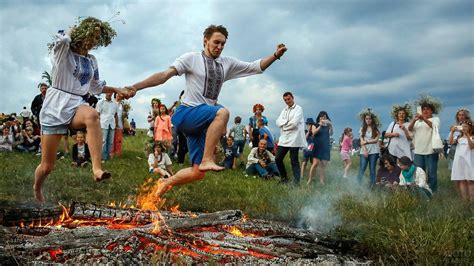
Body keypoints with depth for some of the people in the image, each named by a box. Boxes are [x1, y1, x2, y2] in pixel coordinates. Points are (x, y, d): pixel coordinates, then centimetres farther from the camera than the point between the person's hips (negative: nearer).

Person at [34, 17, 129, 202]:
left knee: (92, 115, -38)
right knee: (47, 165, 2)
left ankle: (97, 169, -46)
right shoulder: (63, 50, -1)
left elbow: (96, 87, 28)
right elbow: (62, 38, -26)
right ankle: (37, 190, 36)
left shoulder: (91, 61, 14)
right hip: (55, 106, -3)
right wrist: (83, 30, -7)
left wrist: (118, 90, 17)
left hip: (77, 105, 3)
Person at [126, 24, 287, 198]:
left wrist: (275, 55, -2)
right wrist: (137, 86, -19)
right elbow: (165, 75, -9)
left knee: (197, 173, 1)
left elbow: (256, 67, 14)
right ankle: (207, 159, -32)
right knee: (222, 112, -34)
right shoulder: (191, 58, 0)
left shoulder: (228, 64, 14)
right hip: (185, 114, -6)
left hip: (202, 122, 6)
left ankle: (165, 184, 24)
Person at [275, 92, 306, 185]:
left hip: (294, 139, -7)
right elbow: (278, 122, 5)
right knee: (278, 159, 7)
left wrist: (284, 125, -2)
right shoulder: (284, 110, 18)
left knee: (294, 161, -3)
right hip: (283, 139, 7)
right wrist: (287, 122, -11)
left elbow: (294, 123, -16)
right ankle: (284, 178, 22)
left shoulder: (298, 109, -3)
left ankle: (296, 182, 4)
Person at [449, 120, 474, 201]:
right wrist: (452, 132, -12)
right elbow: (451, 141, -3)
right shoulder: (459, 137, 12)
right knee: (462, 180, 3)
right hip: (459, 161, 3)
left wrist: (467, 136, -21)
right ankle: (464, 199, 6)